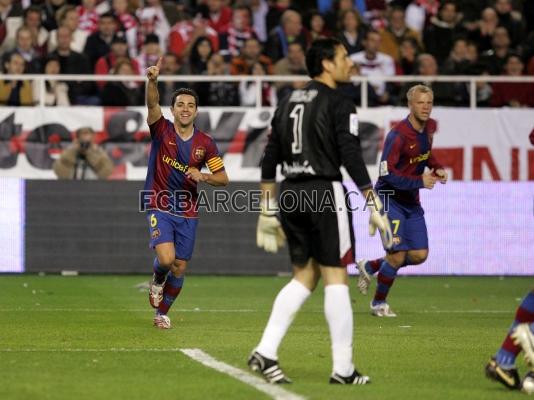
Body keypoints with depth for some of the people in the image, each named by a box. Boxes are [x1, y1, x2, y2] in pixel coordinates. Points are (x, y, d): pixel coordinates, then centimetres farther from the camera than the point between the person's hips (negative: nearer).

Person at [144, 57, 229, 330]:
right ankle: (157, 280, 15)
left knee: (179, 268, 6)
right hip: (160, 208, -3)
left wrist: (203, 176, -18)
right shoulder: (162, 131, -6)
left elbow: (223, 178, 3)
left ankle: (162, 313, 28)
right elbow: (152, 104, -26)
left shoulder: (205, 143, 0)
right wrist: (152, 80, -45)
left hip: (188, 213, 3)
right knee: (166, 259, -22)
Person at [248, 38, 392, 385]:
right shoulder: (339, 105, -7)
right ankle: (343, 369, 0)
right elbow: (352, 160, -14)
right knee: (336, 278, -2)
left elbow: (269, 161, 15)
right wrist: (375, 206, -11)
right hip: (325, 192, -7)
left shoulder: (288, 103, 15)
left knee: (304, 276, 14)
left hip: (291, 194, 7)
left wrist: (269, 209, 20)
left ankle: (266, 352, 2)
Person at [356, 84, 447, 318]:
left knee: (419, 255, 3)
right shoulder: (398, 135, -23)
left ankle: (370, 267, 25)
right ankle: (379, 303, 11)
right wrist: (420, 182, -27)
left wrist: (436, 168, 1)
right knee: (397, 256, -12)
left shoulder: (430, 127, 1)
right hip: (390, 199, -8)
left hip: (412, 202, 8)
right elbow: (387, 173, -24)